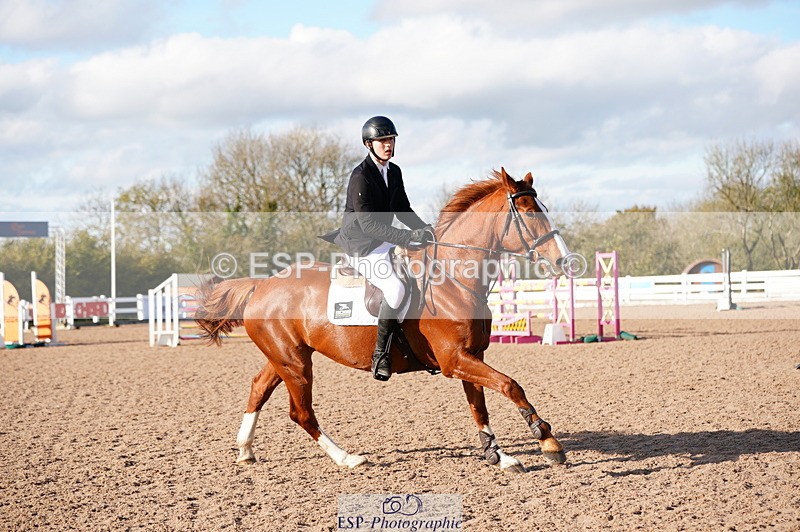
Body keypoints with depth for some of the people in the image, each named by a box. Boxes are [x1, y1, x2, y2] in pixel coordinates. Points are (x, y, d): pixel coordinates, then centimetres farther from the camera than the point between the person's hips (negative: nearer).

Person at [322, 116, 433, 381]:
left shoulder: (394, 172, 8)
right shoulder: (360, 177, -19)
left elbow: (403, 210, 16)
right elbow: (368, 223, -24)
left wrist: (423, 229, -3)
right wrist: (406, 237, -29)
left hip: (384, 240, 9)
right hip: (361, 247, -9)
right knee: (395, 289, -27)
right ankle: (380, 354, -15)